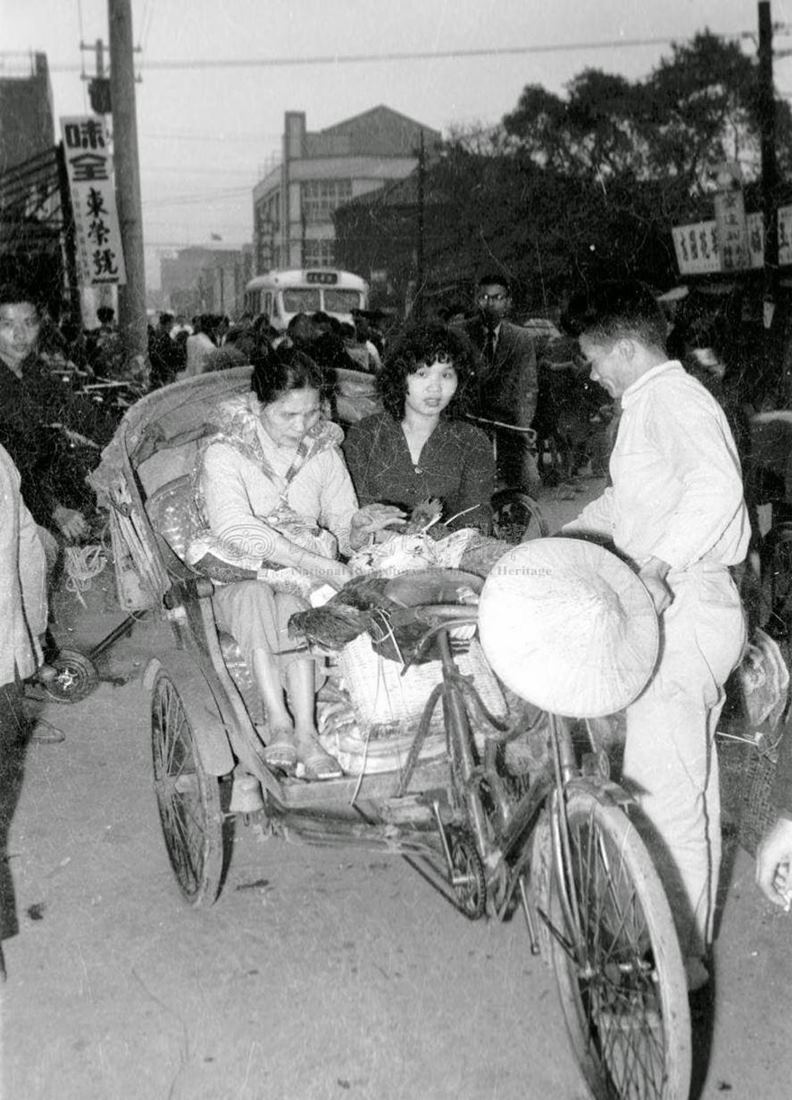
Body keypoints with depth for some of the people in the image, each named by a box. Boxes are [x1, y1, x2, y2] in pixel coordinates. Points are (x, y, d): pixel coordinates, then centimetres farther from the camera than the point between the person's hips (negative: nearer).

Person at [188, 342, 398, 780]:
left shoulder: (324, 451, 5)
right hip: (238, 575, -2)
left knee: (290, 606, -32)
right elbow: (236, 529, -25)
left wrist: (359, 526, -20)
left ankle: (302, 731, -43)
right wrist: (318, 564, -34)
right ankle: (279, 722, -41)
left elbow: (343, 527, 8)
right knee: (257, 597, -36)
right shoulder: (224, 453, -9)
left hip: (305, 578, 2)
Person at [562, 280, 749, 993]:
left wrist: (659, 564, -39)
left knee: (659, 791, -5)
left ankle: (675, 959, 8)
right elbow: (627, 499, 32)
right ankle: (691, 942, 31)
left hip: (681, 612, -11)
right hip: (682, 611, 11)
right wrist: (559, 541, 31)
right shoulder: (657, 402, 20)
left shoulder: (671, 400, -13)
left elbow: (716, 485, -33)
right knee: (691, 782, 17)